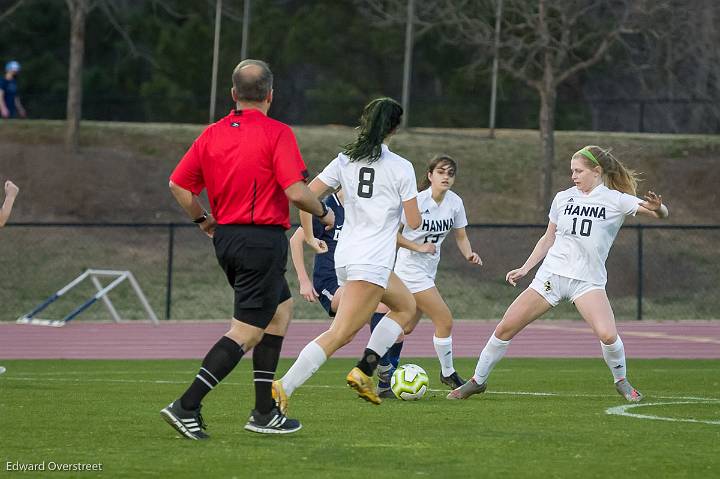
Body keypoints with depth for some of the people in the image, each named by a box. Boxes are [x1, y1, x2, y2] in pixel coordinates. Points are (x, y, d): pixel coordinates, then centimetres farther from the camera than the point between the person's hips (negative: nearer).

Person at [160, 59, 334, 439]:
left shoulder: (212, 134, 6)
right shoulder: (277, 134, -12)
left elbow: (178, 185, 7)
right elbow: (296, 192, -18)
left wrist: (202, 220, 21)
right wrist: (324, 214, 0)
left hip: (225, 237, 8)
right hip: (263, 240, -8)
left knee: (281, 308, 23)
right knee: (246, 333, -5)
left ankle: (264, 411, 20)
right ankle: (186, 406, -15)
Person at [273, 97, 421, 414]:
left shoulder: (345, 160, 7)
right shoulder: (400, 167, -6)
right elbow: (414, 222, -3)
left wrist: (309, 237, 13)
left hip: (346, 256, 7)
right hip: (372, 263, -7)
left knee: (406, 306, 22)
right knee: (340, 333, -9)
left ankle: (363, 373, 13)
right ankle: (284, 387, -18)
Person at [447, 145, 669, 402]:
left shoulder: (615, 200, -4)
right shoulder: (563, 198, 9)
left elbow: (661, 213, -13)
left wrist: (656, 206, -37)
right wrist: (524, 269, 15)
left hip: (587, 282, -4)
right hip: (551, 274, 4)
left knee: (607, 335, -27)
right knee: (506, 327, -2)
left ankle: (622, 382, 1)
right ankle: (478, 380, 17)